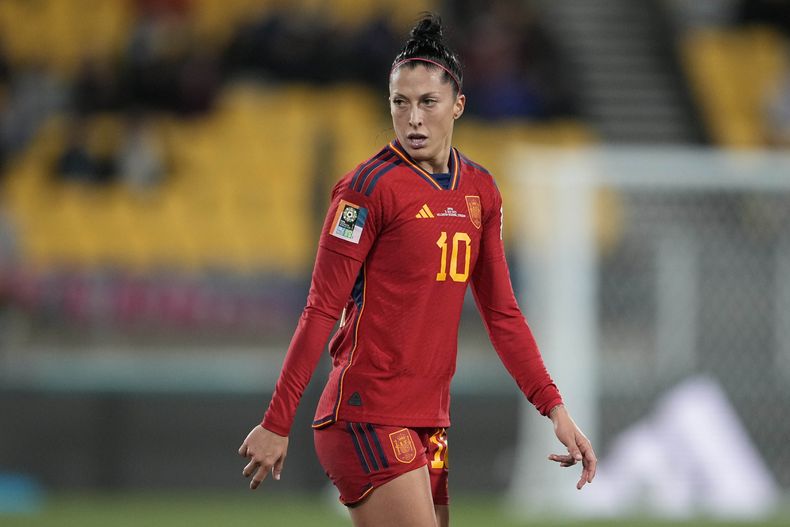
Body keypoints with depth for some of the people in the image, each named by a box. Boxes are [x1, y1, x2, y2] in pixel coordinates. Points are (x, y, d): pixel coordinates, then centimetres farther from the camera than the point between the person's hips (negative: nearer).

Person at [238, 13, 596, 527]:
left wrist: (555, 408, 7)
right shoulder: (371, 187, -8)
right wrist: (276, 424, -10)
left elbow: (501, 312, 16)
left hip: (430, 421, 7)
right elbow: (322, 310, -9)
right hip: (367, 420, -7)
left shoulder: (480, 190, 12)